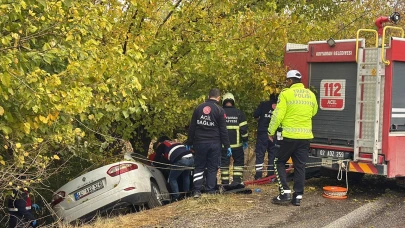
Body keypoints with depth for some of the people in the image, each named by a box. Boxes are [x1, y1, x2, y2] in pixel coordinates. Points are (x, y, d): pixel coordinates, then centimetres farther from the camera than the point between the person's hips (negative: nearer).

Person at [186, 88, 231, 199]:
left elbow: (192, 127, 6)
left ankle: (197, 190, -1)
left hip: (200, 143, 2)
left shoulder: (199, 108, 5)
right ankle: (210, 191, 6)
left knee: (199, 167, 8)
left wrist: (189, 143, 13)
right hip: (214, 144, -2)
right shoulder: (219, 110, -5)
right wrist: (227, 146, -2)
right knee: (212, 168, 6)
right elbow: (223, 130, -7)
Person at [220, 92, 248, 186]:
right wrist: (245, 140, 8)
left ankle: (225, 182, 7)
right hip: (236, 144, 0)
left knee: (224, 162, 7)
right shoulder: (239, 113, 0)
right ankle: (237, 180, 6)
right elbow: (243, 128, -2)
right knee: (238, 161, 13)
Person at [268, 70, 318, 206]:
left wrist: (271, 131, 0)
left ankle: (285, 192, 1)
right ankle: (298, 196, 11)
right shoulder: (311, 95, 7)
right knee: (300, 166, 10)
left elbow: (278, 115, -10)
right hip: (305, 136, 5)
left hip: (289, 136, -5)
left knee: (279, 162, 10)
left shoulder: (286, 94, -9)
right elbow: (314, 112, 21)